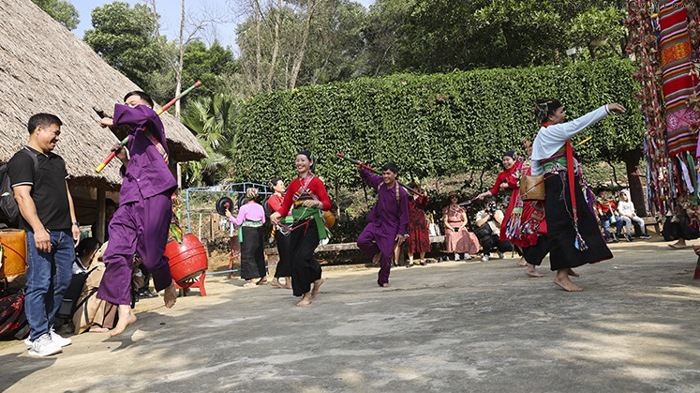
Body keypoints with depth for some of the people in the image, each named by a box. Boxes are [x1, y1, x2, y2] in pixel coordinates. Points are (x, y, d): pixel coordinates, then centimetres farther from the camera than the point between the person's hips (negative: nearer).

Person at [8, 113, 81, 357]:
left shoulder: (57, 161, 21)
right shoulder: (22, 160, -4)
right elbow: (23, 196, -13)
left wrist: (73, 223, 16)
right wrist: (38, 229, -20)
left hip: (63, 232, 8)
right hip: (41, 233, -8)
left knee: (61, 282, 9)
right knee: (39, 284, -6)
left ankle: (45, 330, 20)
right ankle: (39, 339, -1)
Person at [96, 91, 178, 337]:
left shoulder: (152, 127, 9)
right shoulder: (134, 139, 29)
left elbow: (145, 114, -18)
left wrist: (114, 120, -3)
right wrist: (125, 161, 13)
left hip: (154, 197, -7)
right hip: (130, 201, 7)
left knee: (151, 256, -8)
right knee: (116, 253, -8)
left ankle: (168, 285, 25)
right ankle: (124, 312, -4)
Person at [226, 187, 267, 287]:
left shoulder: (244, 208, -10)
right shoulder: (260, 207, 5)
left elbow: (238, 222, -9)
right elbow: (263, 221, 12)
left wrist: (230, 216, 2)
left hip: (247, 232, -5)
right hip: (258, 232, 5)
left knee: (248, 255, 0)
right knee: (259, 254, 15)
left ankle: (251, 280, -2)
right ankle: (263, 276, 21)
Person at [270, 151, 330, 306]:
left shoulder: (316, 181, -4)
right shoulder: (293, 184, 12)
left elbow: (327, 204, -10)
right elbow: (286, 206, 9)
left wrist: (315, 202, -29)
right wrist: (276, 214, -11)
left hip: (312, 225, -6)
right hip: (297, 225, 6)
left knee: (301, 257, -15)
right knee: (293, 257, 6)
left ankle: (306, 293, 3)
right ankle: (316, 279, 30)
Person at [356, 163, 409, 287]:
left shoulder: (401, 193, -18)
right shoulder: (379, 182, -5)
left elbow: (404, 214, -11)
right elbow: (368, 175, 17)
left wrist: (401, 232, -10)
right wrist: (362, 169, -3)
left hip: (391, 227, -4)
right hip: (376, 221, 4)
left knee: (386, 256, 1)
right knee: (362, 241, -16)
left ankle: (383, 281, 22)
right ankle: (377, 252, 15)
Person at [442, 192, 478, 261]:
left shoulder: (461, 209, 17)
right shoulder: (447, 209, 12)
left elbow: (465, 220, 11)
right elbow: (445, 222, 5)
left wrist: (460, 227, -7)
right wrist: (452, 228, -10)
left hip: (461, 228, 2)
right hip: (450, 228, -2)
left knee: (466, 235, -31)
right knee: (452, 236, -35)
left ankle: (466, 254, -40)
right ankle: (456, 254, -42)